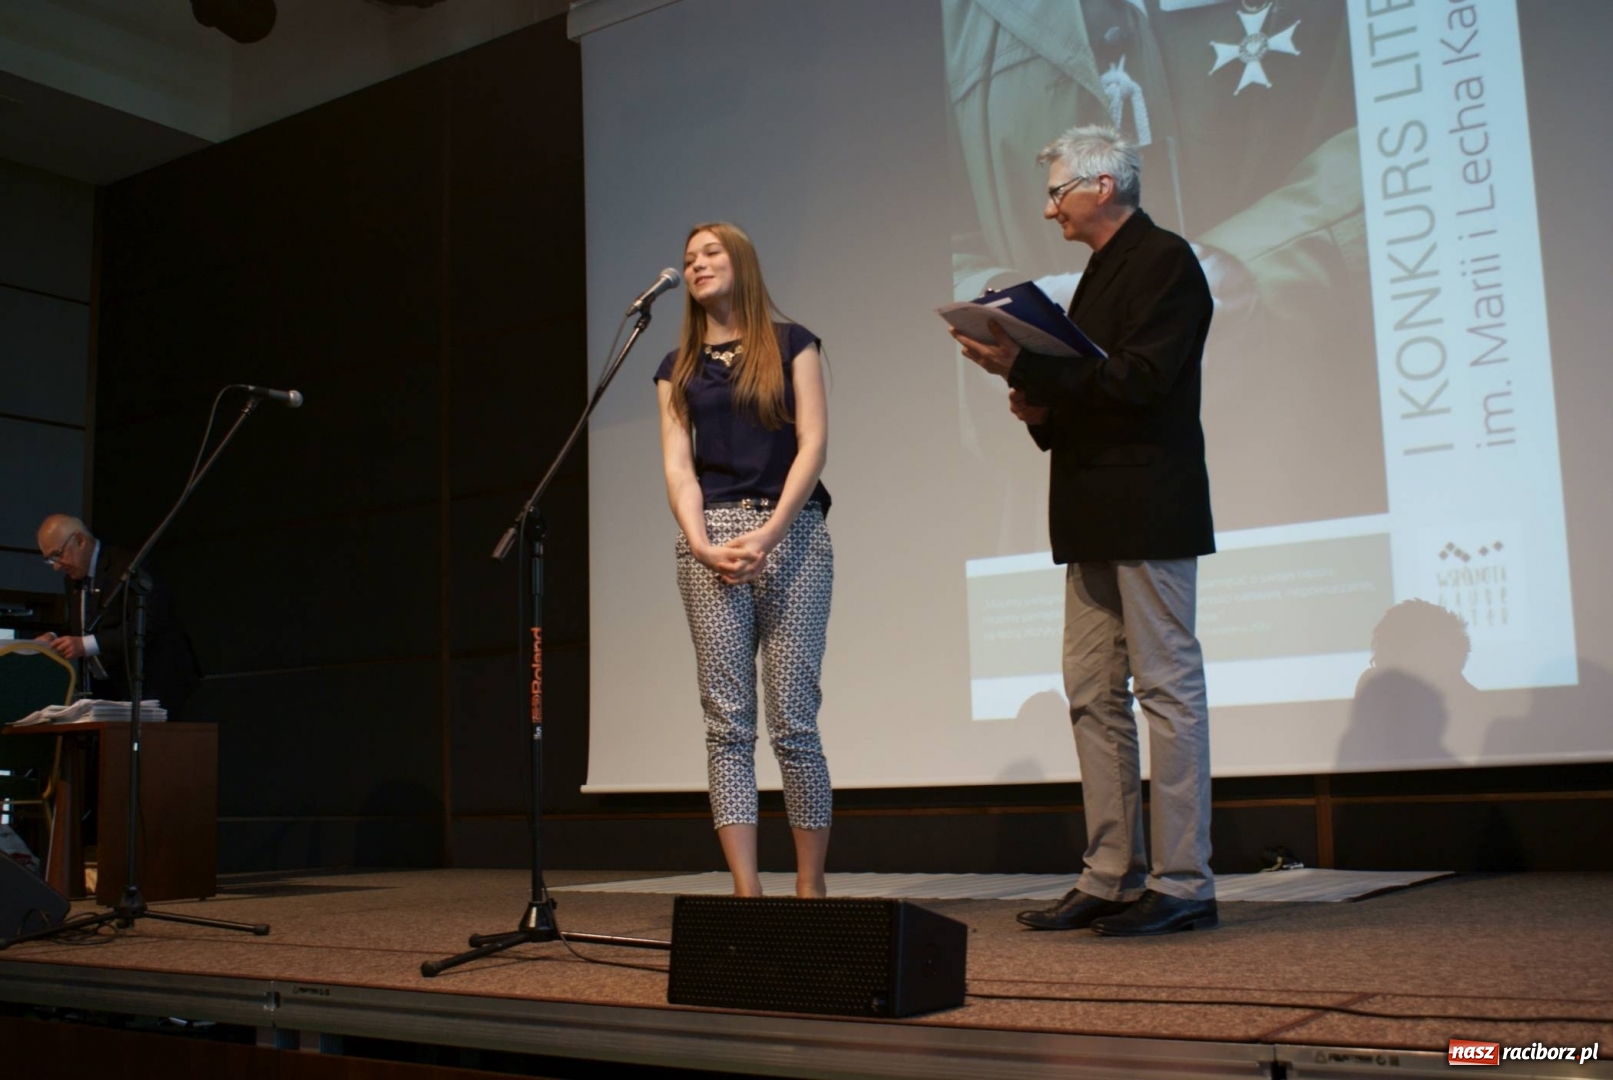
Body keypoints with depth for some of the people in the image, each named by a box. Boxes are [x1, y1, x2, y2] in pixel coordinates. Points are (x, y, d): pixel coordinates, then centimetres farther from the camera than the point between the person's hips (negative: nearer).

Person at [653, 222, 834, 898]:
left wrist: (769, 533, -13)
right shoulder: (679, 367, 17)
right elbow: (678, 466, 7)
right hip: (710, 542, 3)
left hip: (790, 533, -3)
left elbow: (812, 444, 0)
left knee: (792, 719, -6)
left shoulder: (791, 344, 9)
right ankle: (746, 892, -2)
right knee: (727, 722, -3)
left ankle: (810, 887, 3)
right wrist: (701, 544, -11)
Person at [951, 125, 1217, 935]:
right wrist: (1042, 410, 4)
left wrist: (1027, 368, -19)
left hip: (1148, 508, -9)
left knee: (1167, 686, -5)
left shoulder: (1165, 261, -6)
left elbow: (1140, 380, -19)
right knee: (1093, 695, 8)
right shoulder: (1099, 274, 22)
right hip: (1094, 517, 9)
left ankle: (1182, 882, 0)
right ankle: (1110, 877, 14)